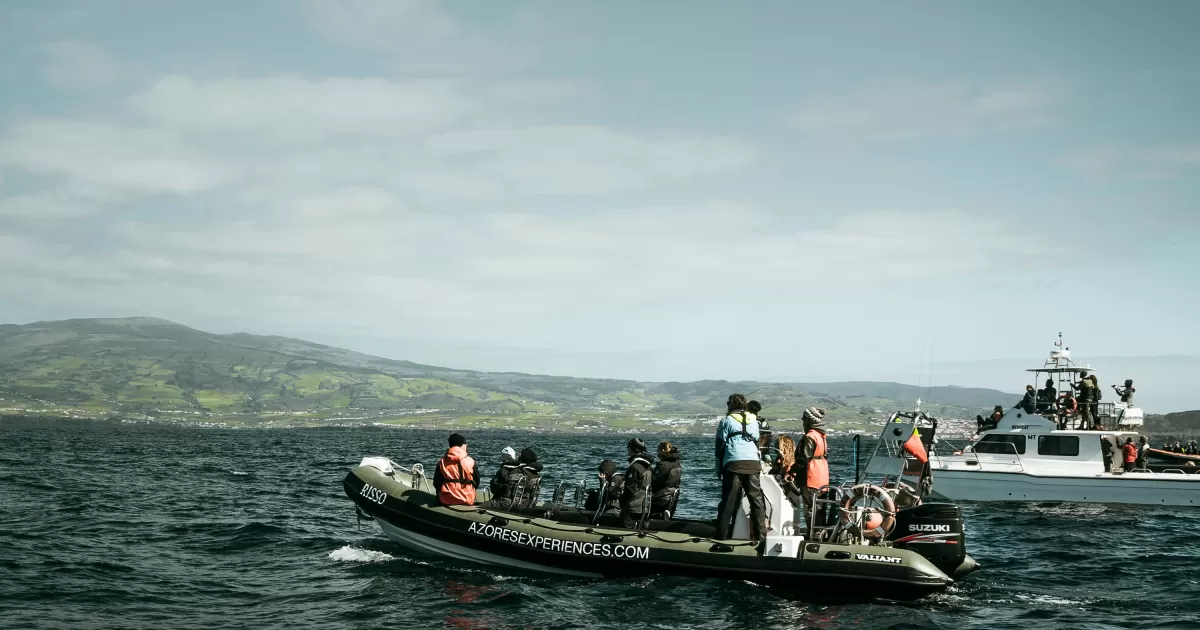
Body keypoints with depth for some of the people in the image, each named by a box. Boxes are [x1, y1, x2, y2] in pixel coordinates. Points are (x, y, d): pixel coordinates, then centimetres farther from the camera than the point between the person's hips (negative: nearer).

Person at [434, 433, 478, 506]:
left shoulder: (442, 462, -3)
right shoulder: (470, 461, -7)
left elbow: (436, 483, 1)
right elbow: (476, 482, 3)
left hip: (446, 500, 1)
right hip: (467, 500, -1)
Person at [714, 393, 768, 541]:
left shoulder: (727, 420, 6)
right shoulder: (754, 421, 18)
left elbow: (720, 445, 5)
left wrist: (719, 468, 9)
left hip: (733, 464, -3)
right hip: (753, 463, 3)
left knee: (728, 500, 0)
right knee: (757, 499, 7)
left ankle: (722, 534, -1)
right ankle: (760, 534, 6)